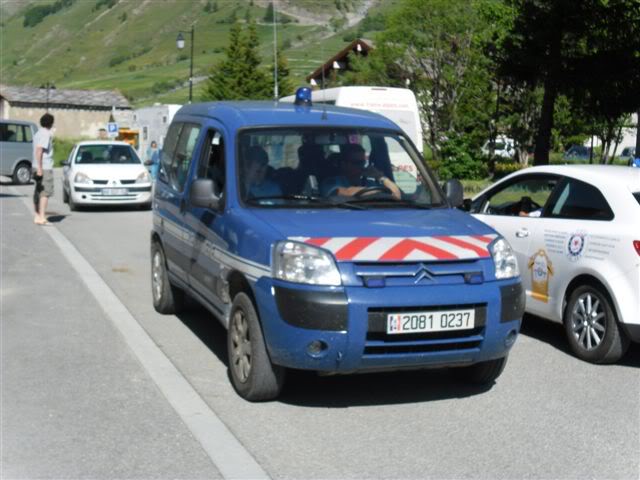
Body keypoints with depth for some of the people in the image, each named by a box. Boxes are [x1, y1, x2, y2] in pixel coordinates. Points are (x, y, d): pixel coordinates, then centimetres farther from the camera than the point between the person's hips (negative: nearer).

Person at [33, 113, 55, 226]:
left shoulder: (38, 134, 15)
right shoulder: (46, 134, -13)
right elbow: (39, 151, -21)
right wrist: (39, 168, -22)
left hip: (39, 167, 9)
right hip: (45, 167, -9)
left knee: (38, 192, 12)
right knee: (45, 192, -8)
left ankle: (37, 216, 16)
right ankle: (42, 217, -10)